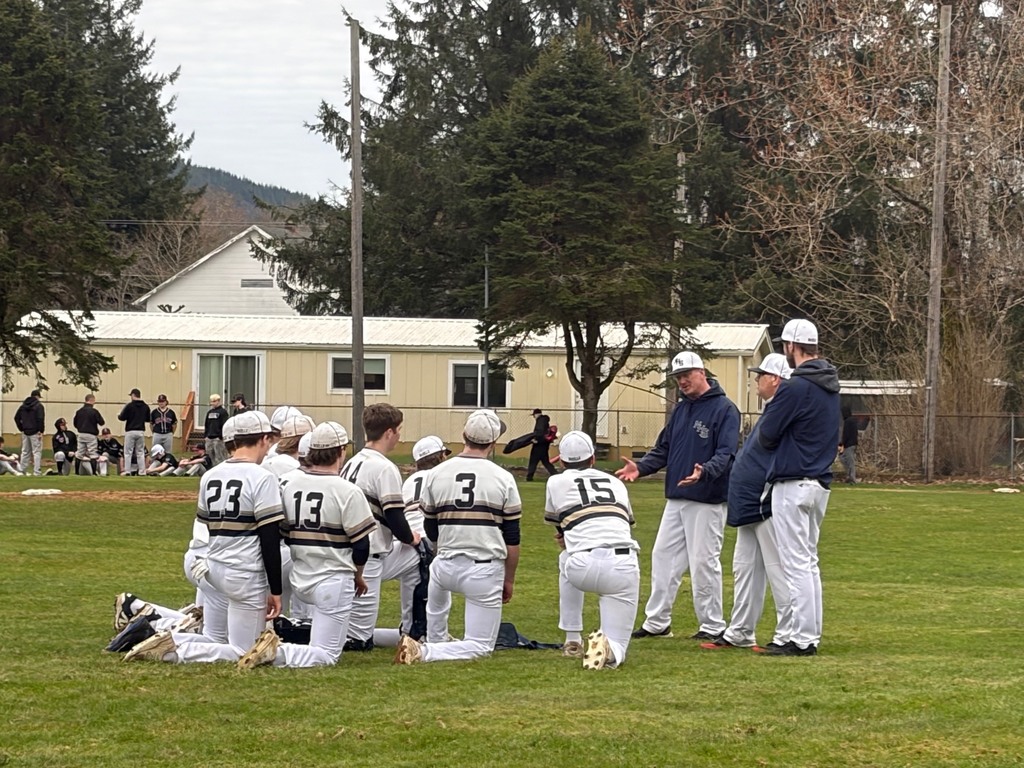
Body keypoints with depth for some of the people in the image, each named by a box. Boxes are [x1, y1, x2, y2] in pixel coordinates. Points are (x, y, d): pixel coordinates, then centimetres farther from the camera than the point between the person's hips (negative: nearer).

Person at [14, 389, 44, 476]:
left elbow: (16, 418, 10)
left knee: (25, 452, 13)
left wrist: (21, 429, 12)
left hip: (25, 432, 6)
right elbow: (40, 419, -17)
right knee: (37, 452, -5)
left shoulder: (23, 406, 11)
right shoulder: (38, 406, -8)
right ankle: (37, 472, -12)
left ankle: (22, 471, 14)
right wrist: (40, 431, -12)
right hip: (35, 432, -6)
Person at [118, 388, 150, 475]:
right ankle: (142, 472, 5)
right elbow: (148, 419, 11)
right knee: (140, 453, 9)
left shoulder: (129, 405, -10)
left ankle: (127, 471, -4)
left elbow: (122, 418, -9)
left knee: (128, 453, 2)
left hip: (130, 431, -4)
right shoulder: (145, 407, 4)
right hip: (141, 431, 4)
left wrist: (119, 416, 14)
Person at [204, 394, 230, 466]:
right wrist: (205, 435, 14)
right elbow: (206, 425, 22)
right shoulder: (209, 412, 17)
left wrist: (222, 436, -15)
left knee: (220, 457, -9)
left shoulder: (223, 411, -5)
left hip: (218, 438, -8)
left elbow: (224, 425, -10)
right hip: (209, 438, 8)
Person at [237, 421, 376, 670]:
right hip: (333, 581, -7)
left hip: (299, 581, 7)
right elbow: (361, 544, -9)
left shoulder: (289, 485, 1)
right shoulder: (348, 491, -15)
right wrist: (357, 576, 10)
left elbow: (284, 535, 10)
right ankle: (277, 651, -27)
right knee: (326, 656, -5)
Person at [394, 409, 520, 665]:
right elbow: (512, 538, -1)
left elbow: (431, 533, 12)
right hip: (486, 572, -4)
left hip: (446, 567, 4)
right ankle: (426, 653, -18)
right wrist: (509, 579, 12)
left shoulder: (435, 475, 0)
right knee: (480, 646, 4)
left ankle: (436, 640, 47)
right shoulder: (503, 479, -6)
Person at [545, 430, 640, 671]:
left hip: (583, 569, -1)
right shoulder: (616, 483, 25)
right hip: (624, 567, 1)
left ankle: (572, 640, 31)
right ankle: (609, 648, -25)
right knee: (617, 649, 12)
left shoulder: (557, 482, 19)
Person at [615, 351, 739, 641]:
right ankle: (657, 622, 16)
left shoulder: (724, 409, -9)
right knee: (663, 557, 9)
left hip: (707, 501, -8)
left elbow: (726, 454, -18)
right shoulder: (681, 409, 16)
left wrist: (704, 472, -36)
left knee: (704, 561, -4)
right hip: (676, 499, 8)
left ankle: (712, 626, 6)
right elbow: (663, 448, 19)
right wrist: (641, 467, 2)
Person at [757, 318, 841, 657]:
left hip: (794, 483, -9)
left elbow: (766, 436, -11)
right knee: (809, 562, 15)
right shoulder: (830, 386, 11)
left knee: (797, 564, -7)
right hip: (820, 480, 9)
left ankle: (802, 639, -8)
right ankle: (811, 635, 17)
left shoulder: (796, 388, -17)